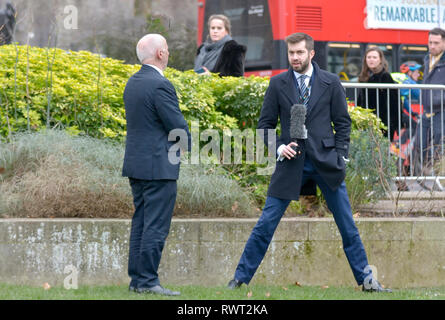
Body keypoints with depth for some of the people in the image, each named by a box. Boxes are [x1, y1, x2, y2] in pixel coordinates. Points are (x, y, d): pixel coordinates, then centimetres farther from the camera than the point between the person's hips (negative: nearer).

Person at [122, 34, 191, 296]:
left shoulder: (133, 82, 12)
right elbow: (178, 125, -17)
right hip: (158, 165, -9)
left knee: (141, 223, 12)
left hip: (136, 164, 9)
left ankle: (136, 279, 14)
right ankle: (147, 281, -7)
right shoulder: (160, 85, -16)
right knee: (156, 226, -6)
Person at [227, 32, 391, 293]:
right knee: (266, 224, -2)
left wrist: (341, 157, -1)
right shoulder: (278, 84, 3)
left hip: (326, 163, 0)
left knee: (347, 225, 4)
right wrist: (277, 147, -9)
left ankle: (366, 279, 14)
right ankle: (241, 278, 5)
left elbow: (343, 122, 7)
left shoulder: (331, 83, 3)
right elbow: (265, 124, 8)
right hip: (291, 163, 0)